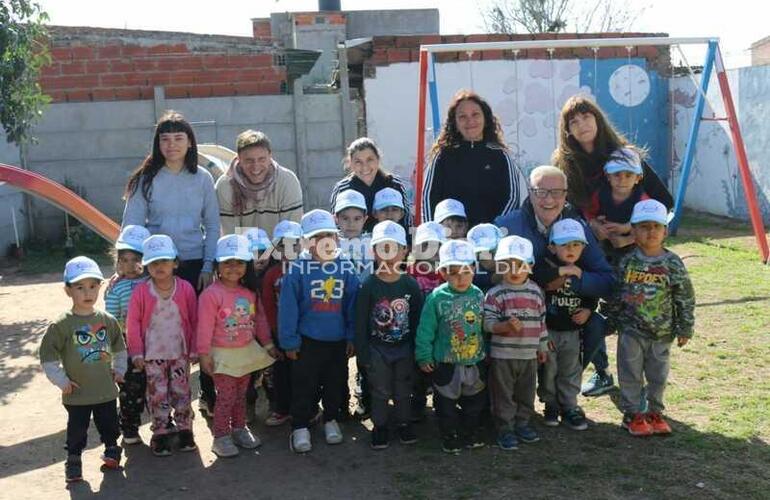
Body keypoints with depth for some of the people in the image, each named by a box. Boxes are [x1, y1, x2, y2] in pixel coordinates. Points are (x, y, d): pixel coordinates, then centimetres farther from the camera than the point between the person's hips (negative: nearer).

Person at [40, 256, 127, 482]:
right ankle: (74, 459, 28)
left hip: (106, 390, 3)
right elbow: (48, 355, -9)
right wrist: (61, 380, -9)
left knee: (109, 425, 17)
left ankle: (111, 449, 38)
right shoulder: (61, 325, -13)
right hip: (77, 394, -3)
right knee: (77, 429, 10)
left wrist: (118, 370, 8)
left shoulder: (108, 320, -2)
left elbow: (119, 347, 13)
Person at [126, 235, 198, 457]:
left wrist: (194, 349, 1)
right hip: (153, 354, -1)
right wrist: (136, 352, -5)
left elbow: (194, 320, -1)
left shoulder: (185, 289, -7)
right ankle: (159, 434, 17)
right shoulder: (141, 291, -9)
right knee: (157, 394, 6)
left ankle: (185, 430, 23)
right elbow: (133, 323, -5)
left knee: (181, 392, 10)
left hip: (180, 352, 1)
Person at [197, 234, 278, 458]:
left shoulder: (250, 292, 3)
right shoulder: (211, 294, -17)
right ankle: (221, 436, 11)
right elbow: (205, 326, -16)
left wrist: (267, 343, 12)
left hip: (247, 351, 6)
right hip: (223, 354, -6)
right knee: (226, 396, -1)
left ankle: (239, 429, 31)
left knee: (241, 395, 17)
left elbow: (259, 319, 10)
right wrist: (204, 354, -16)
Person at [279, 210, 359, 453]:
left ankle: (331, 420, 36)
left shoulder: (347, 269, -2)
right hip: (307, 341, -3)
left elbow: (352, 306, 3)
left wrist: (352, 337, 2)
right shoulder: (297, 270, -11)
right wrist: (289, 341, -9)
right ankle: (300, 427, 21)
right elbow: (287, 308, -9)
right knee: (304, 385, 6)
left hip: (338, 341, 3)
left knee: (335, 383, 16)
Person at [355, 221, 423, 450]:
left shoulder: (411, 285, -6)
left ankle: (404, 424, 32)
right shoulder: (368, 285, -11)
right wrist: (362, 353, -9)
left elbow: (417, 320, -1)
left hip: (404, 347, 2)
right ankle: (379, 427, 26)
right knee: (380, 392, 11)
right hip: (377, 349, -1)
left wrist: (417, 350, -1)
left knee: (403, 391, 15)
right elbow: (360, 323, -8)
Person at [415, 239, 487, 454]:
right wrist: (424, 356, -9)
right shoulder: (437, 298, -14)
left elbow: (485, 327, 9)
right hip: (446, 364, -3)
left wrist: (486, 351, 12)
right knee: (446, 404, 9)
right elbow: (425, 330, -9)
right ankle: (449, 437, 27)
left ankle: (470, 433, 36)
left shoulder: (478, 295, -2)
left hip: (475, 362, 4)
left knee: (474, 402, 17)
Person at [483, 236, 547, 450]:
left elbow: (542, 321, 13)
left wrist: (542, 347, 15)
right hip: (503, 355, -4)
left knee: (526, 394, 16)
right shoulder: (495, 294, -10)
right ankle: (505, 429, 16)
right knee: (504, 395, 4)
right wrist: (507, 325, -30)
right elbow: (488, 323, -13)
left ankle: (522, 423, 33)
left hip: (529, 355, 4)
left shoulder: (536, 292, 5)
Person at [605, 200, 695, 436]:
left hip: (662, 333, 0)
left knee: (658, 376, 12)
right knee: (631, 374, 5)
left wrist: (685, 329, -1)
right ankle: (632, 414, 17)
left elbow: (686, 299, -1)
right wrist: (612, 323, 8)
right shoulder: (627, 262, -4)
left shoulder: (673, 263, -7)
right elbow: (616, 296, 5)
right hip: (631, 331, 0)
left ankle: (655, 412, 28)